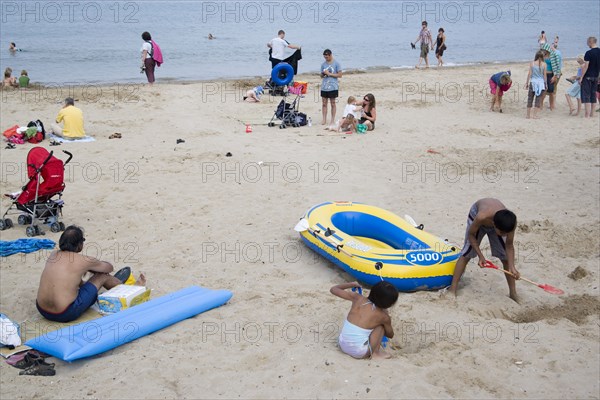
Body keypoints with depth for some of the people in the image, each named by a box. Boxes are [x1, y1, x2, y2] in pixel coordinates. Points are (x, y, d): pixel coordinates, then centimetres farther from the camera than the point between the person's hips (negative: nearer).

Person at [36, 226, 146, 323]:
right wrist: (88, 268, 32)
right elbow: (109, 268, 13)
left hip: (42, 311, 6)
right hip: (66, 314, -6)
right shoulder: (84, 260, -8)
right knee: (102, 276, 10)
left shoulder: (53, 255, 6)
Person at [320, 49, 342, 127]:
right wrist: (323, 74, -9)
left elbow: (340, 75, -6)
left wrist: (329, 74, -12)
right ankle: (324, 120, 11)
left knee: (332, 103, 3)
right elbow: (321, 76, 15)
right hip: (324, 87, 4)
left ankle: (332, 121, 9)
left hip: (333, 87, -4)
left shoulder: (336, 63, -3)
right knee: (324, 103, 5)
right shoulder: (323, 64, 9)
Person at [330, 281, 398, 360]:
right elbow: (390, 335, 14)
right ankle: (375, 353, 8)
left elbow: (333, 289, 9)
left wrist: (352, 284, 23)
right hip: (359, 352, -4)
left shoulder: (358, 298, -2)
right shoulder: (384, 316, -7)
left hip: (342, 345, 4)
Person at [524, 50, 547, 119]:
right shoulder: (544, 64, -3)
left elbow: (529, 74, -2)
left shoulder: (532, 63, -3)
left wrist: (527, 83, 5)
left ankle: (528, 115, 10)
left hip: (533, 82, 0)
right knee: (538, 99, 4)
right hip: (541, 83, 0)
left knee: (530, 98, 8)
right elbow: (544, 75, 0)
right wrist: (545, 84, 10)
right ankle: (535, 115, 2)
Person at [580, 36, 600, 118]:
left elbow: (586, 66, -16)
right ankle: (592, 115, 17)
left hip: (587, 77, -7)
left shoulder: (589, 53, -15)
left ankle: (587, 116, -7)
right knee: (593, 96, 13)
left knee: (586, 97, -3)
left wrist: (581, 77, -10)